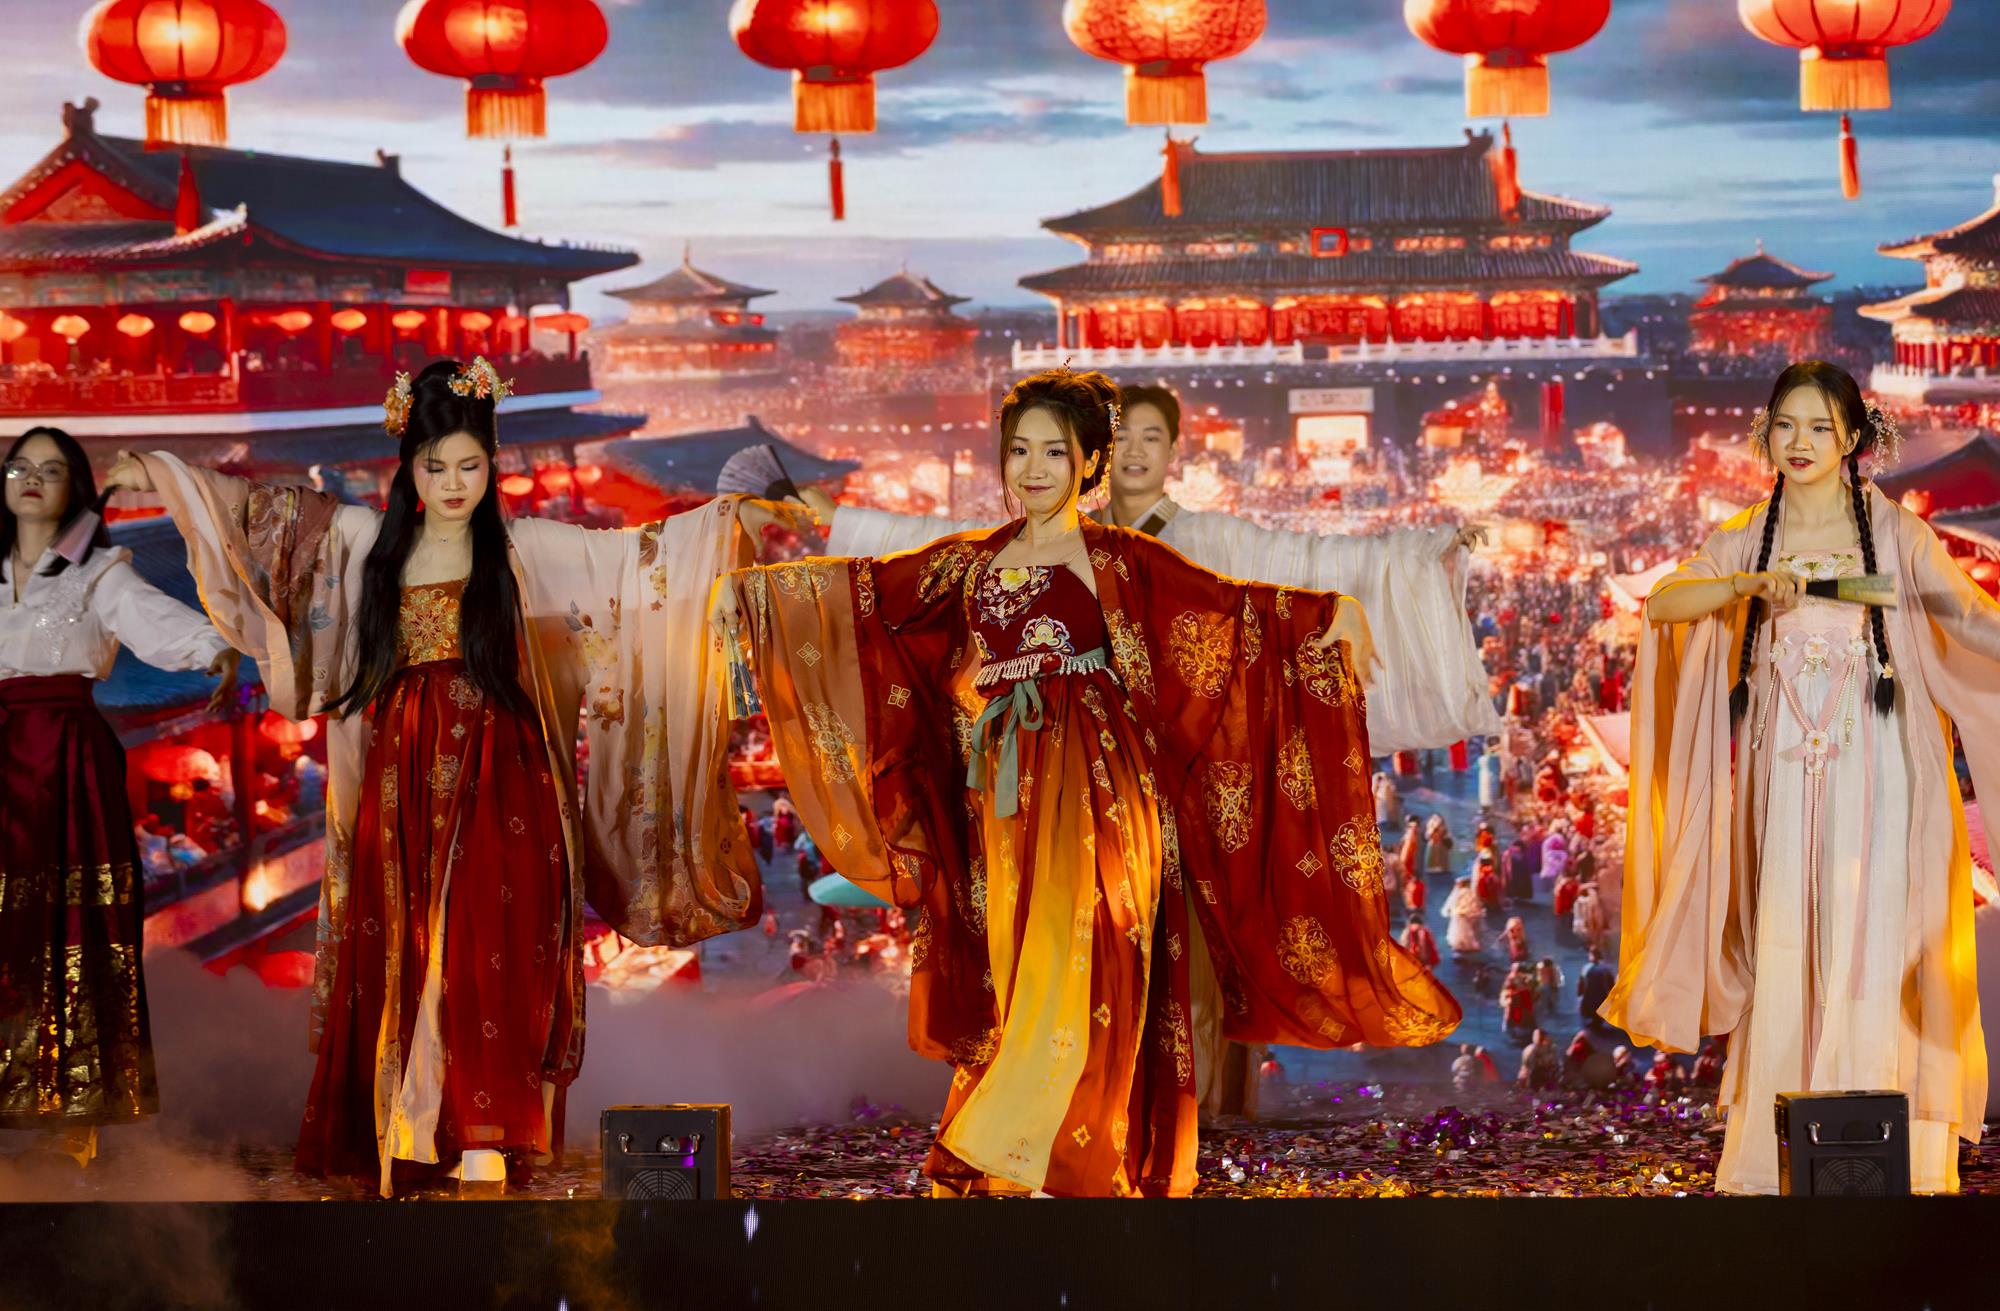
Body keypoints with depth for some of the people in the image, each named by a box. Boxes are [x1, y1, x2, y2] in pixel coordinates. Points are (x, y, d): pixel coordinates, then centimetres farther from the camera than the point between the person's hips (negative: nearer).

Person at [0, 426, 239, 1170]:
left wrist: (216, 652, -32)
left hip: (68, 763, -3)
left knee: (70, 926, -5)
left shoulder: (99, 572, 2)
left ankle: (73, 1115, -2)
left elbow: (158, 617, -15)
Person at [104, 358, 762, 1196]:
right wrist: (161, 475, 18)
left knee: (483, 955, -11)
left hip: (493, 787, -2)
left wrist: (721, 519, -5)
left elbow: (636, 556, 3)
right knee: (400, 960, 2)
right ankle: (403, 1141, 8)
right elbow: (268, 511, 17)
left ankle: (483, 1143, -13)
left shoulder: (526, 550, 4)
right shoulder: (367, 542, 9)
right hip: (398, 787, 2)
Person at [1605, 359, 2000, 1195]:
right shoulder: (1745, 541, 9)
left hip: (1873, 760, -2)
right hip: (1784, 768, 2)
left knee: (1871, 940, -6)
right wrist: (1749, 584, -19)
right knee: (1783, 948, 2)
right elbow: (1662, 604, -4)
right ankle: (1773, 1151, 10)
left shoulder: (1893, 532, 3)